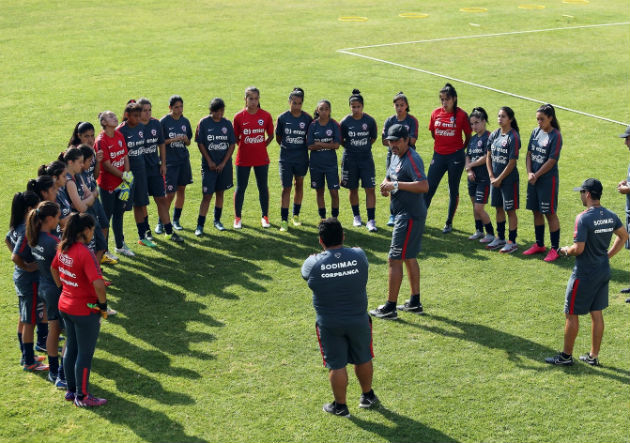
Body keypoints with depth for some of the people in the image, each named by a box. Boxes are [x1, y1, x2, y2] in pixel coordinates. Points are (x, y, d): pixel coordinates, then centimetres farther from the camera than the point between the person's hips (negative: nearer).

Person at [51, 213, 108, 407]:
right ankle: (82, 396, 16)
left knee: (71, 349, 20)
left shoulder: (64, 248, -1)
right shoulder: (85, 253, -26)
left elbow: (53, 268, 18)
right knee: (85, 354, 5)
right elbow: (97, 283, -32)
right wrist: (103, 302, -16)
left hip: (65, 306, 8)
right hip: (85, 310, -8)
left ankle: (72, 390, 33)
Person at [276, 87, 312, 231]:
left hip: (301, 158, 2)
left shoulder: (307, 118, -4)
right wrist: (286, 147, 4)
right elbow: (278, 137, 5)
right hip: (285, 158, -2)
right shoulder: (283, 118, -6)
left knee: (299, 185, 15)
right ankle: (284, 220, -1)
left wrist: (306, 147, 1)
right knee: (286, 188, -3)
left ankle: (296, 215, 30)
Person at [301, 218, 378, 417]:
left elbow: (305, 273, 6)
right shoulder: (358, 256, -11)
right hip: (358, 321, 2)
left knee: (336, 365, 9)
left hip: (329, 324, -2)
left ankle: (340, 406, 20)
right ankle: (367, 396, 38)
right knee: (363, 359, 21)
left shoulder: (314, 263, -16)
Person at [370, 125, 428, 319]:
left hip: (410, 216, -11)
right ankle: (415, 303, 27)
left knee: (395, 259, -9)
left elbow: (424, 186, -32)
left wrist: (397, 185, -31)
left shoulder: (412, 159, -19)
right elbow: (389, 177, 26)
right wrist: (386, 185, 2)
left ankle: (390, 307, -4)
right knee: (409, 258, 17)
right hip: (403, 214, 11)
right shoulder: (396, 157, 12)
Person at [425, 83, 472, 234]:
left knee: (453, 191, 8)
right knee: (428, 189, 1)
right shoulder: (436, 113, 2)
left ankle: (449, 223, 19)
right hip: (438, 155, 3)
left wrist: (461, 149, 10)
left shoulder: (461, 115, -8)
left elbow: (468, 136, 2)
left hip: (456, 157, -3)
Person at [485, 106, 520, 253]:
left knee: (510, 210, 1)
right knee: (499, 208, 16)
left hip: (509, 179, -7)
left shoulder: (513, 137, -15)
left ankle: (512, 241, 8)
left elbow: (512, 163, -16)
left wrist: (499, 179, -12)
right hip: (496, 178, 7)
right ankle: (500, 238, 28)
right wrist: (492, 176, -1)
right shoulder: (494, 135, 5)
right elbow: (488, 157, 9)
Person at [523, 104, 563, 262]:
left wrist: (536, 175, -12)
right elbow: (529, 154, 9)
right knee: (536, 212, 14)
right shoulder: (536, 132, 7)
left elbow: (551, 161, -15)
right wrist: (529, 173, -5)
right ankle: (539, 245, 27)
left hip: (548, 179, -7)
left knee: (550, 213, -2)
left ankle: (555, 249, 6)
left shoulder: (555, 136, -13)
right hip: (534, 179, 7)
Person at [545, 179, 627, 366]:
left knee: (572, 315, 5)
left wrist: (566, 250, -4)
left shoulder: (583, 218, -22)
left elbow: (578, 248, -24)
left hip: (584, 276, -7)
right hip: (604, 272, 7)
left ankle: (566, 356, 14)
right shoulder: (611, 216, 2)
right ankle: (594, 356, 22)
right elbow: (623, 236, 16)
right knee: (597, 314, 14)